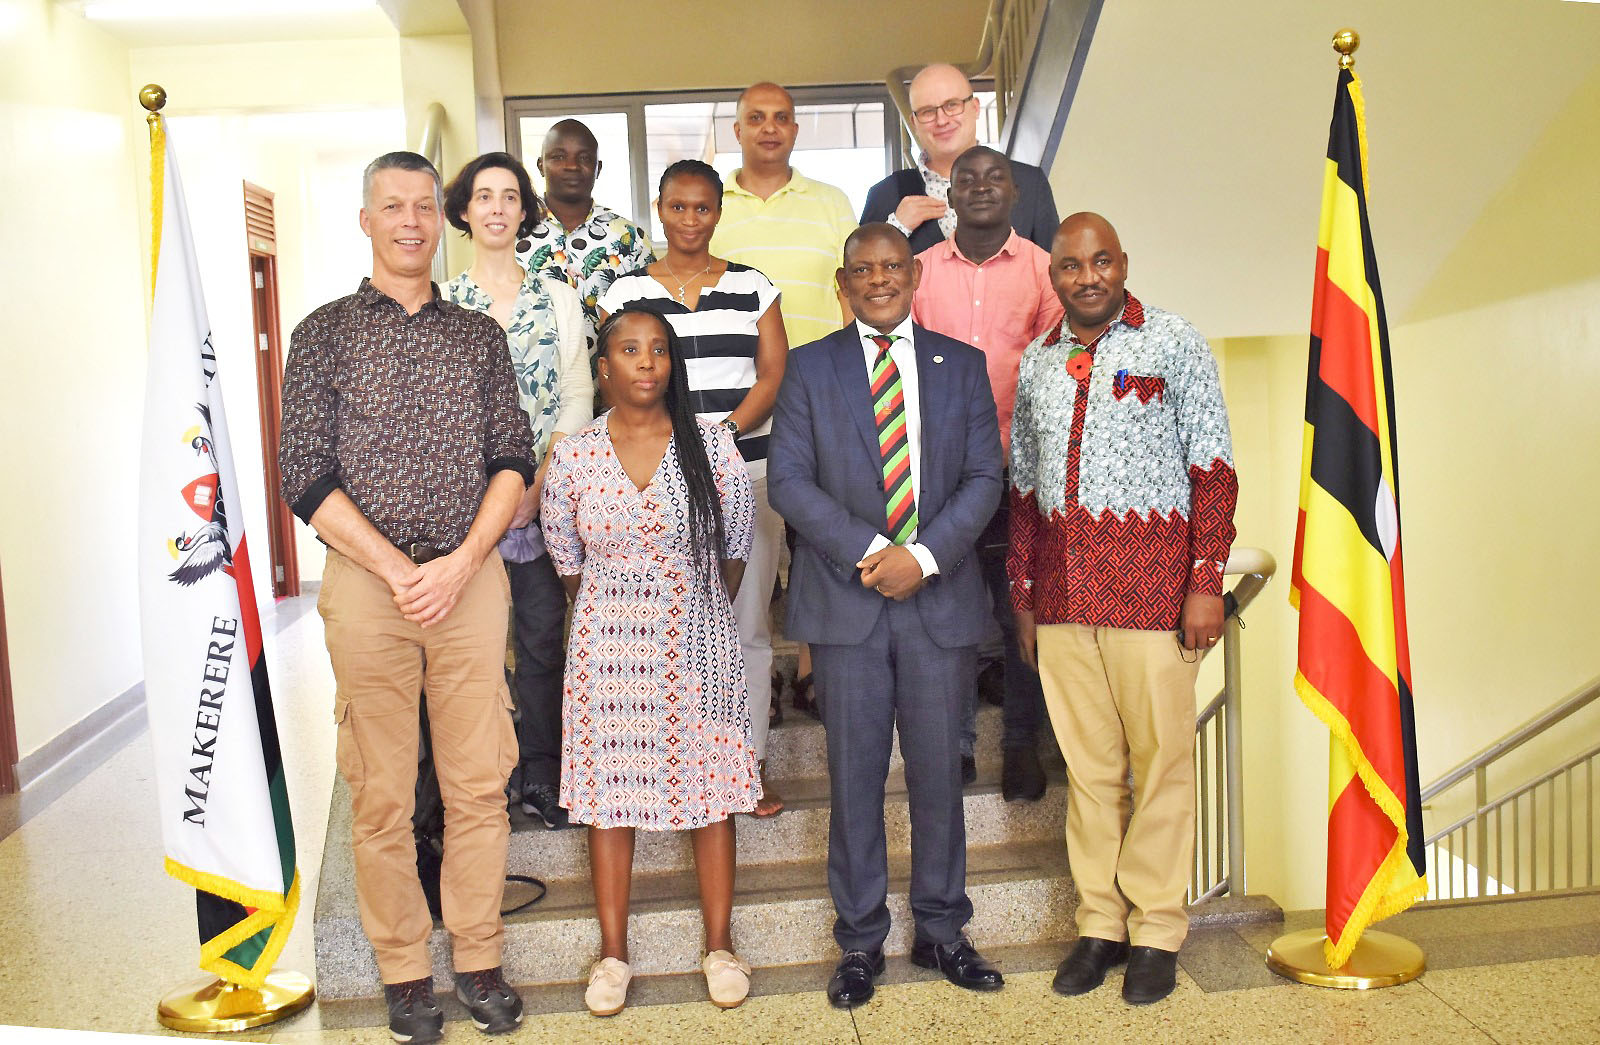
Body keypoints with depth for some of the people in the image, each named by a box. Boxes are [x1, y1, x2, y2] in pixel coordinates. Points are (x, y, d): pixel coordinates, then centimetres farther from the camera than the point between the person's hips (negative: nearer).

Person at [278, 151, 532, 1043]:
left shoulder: (481, 337, 12)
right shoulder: (325, 333, 5)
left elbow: (514, 461, 6)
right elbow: (307, 476, -1)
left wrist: (459, 564, -8)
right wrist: (400, 571, -10)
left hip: (472, 579, 2)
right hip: (366, 581, -1)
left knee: (480, 783, 5)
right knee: (382, 793, 3)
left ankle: (480, 960, 19)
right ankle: (405, 973, 18)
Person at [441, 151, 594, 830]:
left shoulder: (558, 298, 8)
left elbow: (577, 400, 3)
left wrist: (538, 486, -8)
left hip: (544, 493, 1)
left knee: (542, 634, 4)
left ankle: (541, 776, 15)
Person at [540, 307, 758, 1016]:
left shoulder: (711, 445, -4)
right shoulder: (572, 458, -3)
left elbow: (734, 551, 4)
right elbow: (568, 564, 8)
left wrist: (694, 617, 11)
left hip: (698, 642, 0)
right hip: (606, 647, 1)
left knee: (710, 785, 6)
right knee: (607, 792, 6)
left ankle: (719, 945, 21)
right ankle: (613, 952, 21)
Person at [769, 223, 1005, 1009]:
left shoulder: (961, 365, 10)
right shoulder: (810, 367, 6)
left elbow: (984, 476, 3)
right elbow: (788, 479, -2)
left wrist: (924, 556, -11)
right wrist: (868, 552, -13)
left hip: (940, 596, 1)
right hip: (845, 598, -1)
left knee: (938, 772, 9)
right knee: (855, 775, 5)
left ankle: (941, 930, 25)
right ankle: (860, 942, 19)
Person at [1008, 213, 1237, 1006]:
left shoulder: (1173, 344, 1)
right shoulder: (1037, 362, 14)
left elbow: (1213, 467, -3)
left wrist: (1206, 582, -10)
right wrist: (1022, 596, 13)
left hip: (1149, 583, -4)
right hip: (1061, 591, 4)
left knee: (1161, 755, 2)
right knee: (1086, 761, 9)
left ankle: (1156, 931, 16)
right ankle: (1100, 924, 22)